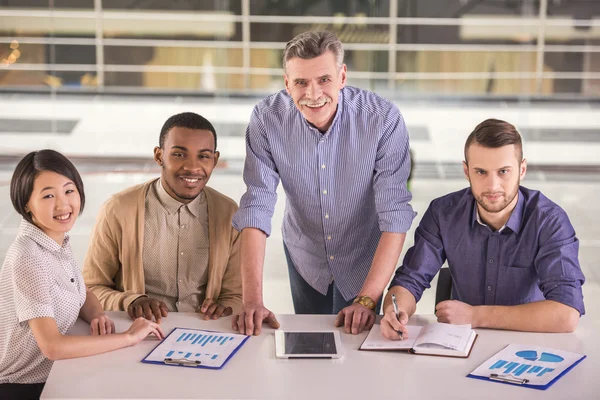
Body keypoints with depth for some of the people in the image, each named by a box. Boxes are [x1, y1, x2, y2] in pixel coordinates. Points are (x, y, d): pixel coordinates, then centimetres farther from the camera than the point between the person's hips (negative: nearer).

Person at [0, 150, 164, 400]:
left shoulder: (58, 241, 0)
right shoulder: (27, 258, -25)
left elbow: (82, 295, 16)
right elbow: (52, 346, -30)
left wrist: (97, 317, -7)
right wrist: (129, 337, -23)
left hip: (52, 375, 7)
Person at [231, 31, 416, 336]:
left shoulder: (384, 119, -27)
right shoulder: (267, 118, -22)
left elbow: (395, 215, -29)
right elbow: (256, 207, -24)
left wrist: (367, 300, -36)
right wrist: (252, 300, -33)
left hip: (363, 257, -2)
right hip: (304, 256, 2)